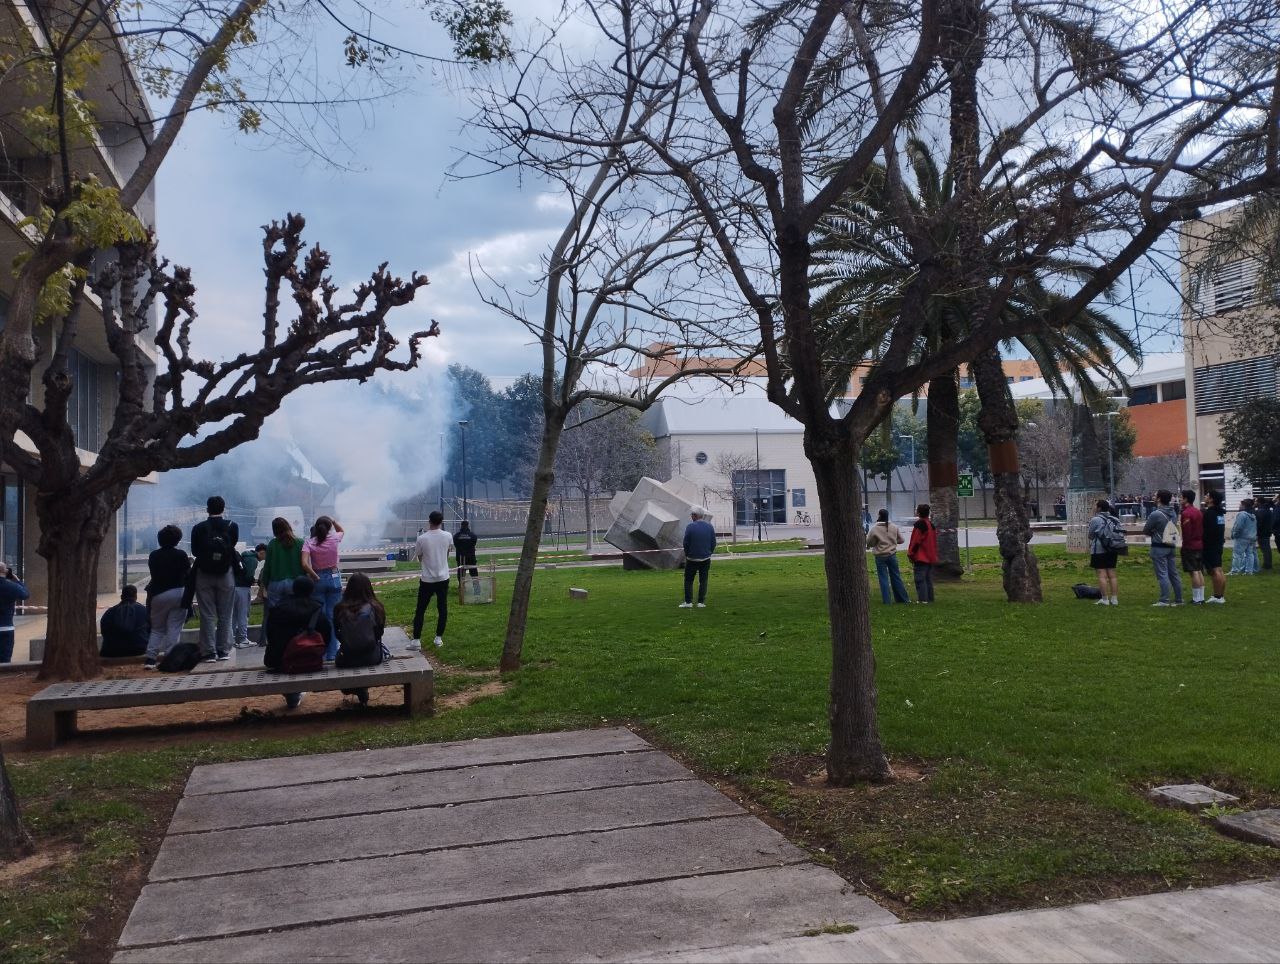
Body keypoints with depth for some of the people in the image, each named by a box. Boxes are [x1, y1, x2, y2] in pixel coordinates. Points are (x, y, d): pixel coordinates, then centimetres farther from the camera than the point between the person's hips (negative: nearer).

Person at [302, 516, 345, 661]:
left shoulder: (309, 543, -7)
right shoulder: (334, 539, -4)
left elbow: (305, 564, -19)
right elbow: (341, 530, 21)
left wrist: (315, 577, -9)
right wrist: (333, 521, 11)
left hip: (318, 579, 0)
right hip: (334, 578, 0)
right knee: (332, 616, 3)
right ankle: (332, 653, 5)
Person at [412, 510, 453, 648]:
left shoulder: (422, 539, -13)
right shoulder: (447, 536, -6)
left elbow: (419, 556, 4)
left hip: (427, 580, -2)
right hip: (443, 578, 2)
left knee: (420, 610, 6)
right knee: (442, 609, 11)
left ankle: (416, 641, 4)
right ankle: (439, 638, 13)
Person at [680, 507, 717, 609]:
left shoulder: (690, 527, -13)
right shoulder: (710, 527, -1)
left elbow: (686, 543, -8)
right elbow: (713, 543, 4)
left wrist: (686, 555, 7)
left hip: (692, 558, -3)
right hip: (706, 559, 3)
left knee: (688, 580, 7)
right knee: (703, 581, 8)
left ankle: (688, 602, 5)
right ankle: (701, 602, 6)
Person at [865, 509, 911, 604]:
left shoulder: (874, 529, -14)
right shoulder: (894, 527, -2)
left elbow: (869, 543, -7)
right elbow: (901, 540, 5)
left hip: (880, 556, -4)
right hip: (892, 555, 4)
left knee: (883, 578, 3)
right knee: (896, 577, 14)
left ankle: (887, 600, 3)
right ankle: (903, 598, 19)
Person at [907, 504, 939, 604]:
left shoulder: (919, 524, -15)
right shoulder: (931, 524, 12)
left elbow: (915, 541, -15)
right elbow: (934, 541, 17)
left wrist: (910, 554, -5)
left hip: (921, 558, -9)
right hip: (931, 558, 9)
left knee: (920, 580, -6)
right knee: (928, 579, 13)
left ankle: (922, 599, -8)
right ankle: (930, 598, 16)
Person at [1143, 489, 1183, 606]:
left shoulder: (1155, 514, -16)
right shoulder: (1173, 514, 8)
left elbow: (1145, 531, -9)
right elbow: (1172, 529, 15)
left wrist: (1152, 533, 11)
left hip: (1159, 547, -7)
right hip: (1171, 546, 7)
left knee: (1162, 574, -6)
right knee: (1173, 573, 12)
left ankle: (1164, 600, -6)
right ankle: (1178, 599, 16)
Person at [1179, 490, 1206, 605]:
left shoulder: (1186, 513, -16)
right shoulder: (1198, 512, 12)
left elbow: (1186, 532, -18)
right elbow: (1202, 529, 14)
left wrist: (1185, 543, -6)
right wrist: (1201, 540, 17)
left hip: (1190, 546, -9)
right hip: (1200, 545, 9)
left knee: (1194, 572, -7)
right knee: (1199, 571, 12)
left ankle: (1196, 599, -6)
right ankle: (1201, 597, 16)